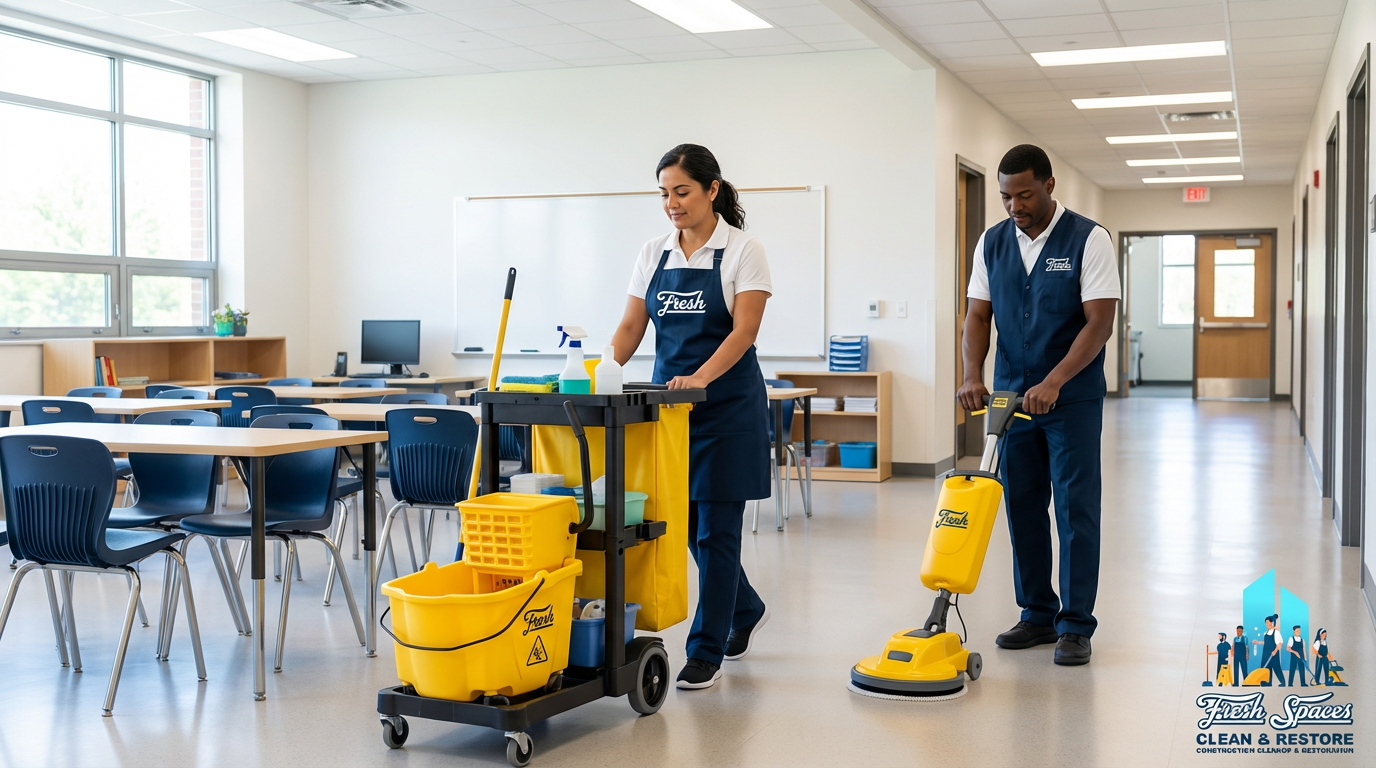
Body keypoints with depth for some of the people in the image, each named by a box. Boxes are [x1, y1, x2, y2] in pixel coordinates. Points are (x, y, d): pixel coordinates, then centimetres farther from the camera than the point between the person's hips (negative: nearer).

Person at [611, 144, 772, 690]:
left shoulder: (742, 251, -8)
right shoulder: (654, 254, 7)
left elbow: (744, 330, -17)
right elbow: (631, 326, 5)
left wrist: (700, 378, -31)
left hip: (726, 404, -5)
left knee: (715, 529, -5)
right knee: (689, 524, 12)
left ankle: (706, 652, 5)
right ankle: (745, 611, 36)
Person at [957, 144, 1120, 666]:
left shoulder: (1088, 239, -10)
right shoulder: (992, 243, 4)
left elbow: (1100, 323, -16)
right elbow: (978, 316, 4)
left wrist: (1053, 383, -25)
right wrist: (973, 376, -13)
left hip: (1073, 399, -5)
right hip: (1013, 396, 5)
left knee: (1076, 509, -2)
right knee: (1022, 507, 8)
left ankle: (1076, 624, 5)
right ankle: (1038, 614, 20)